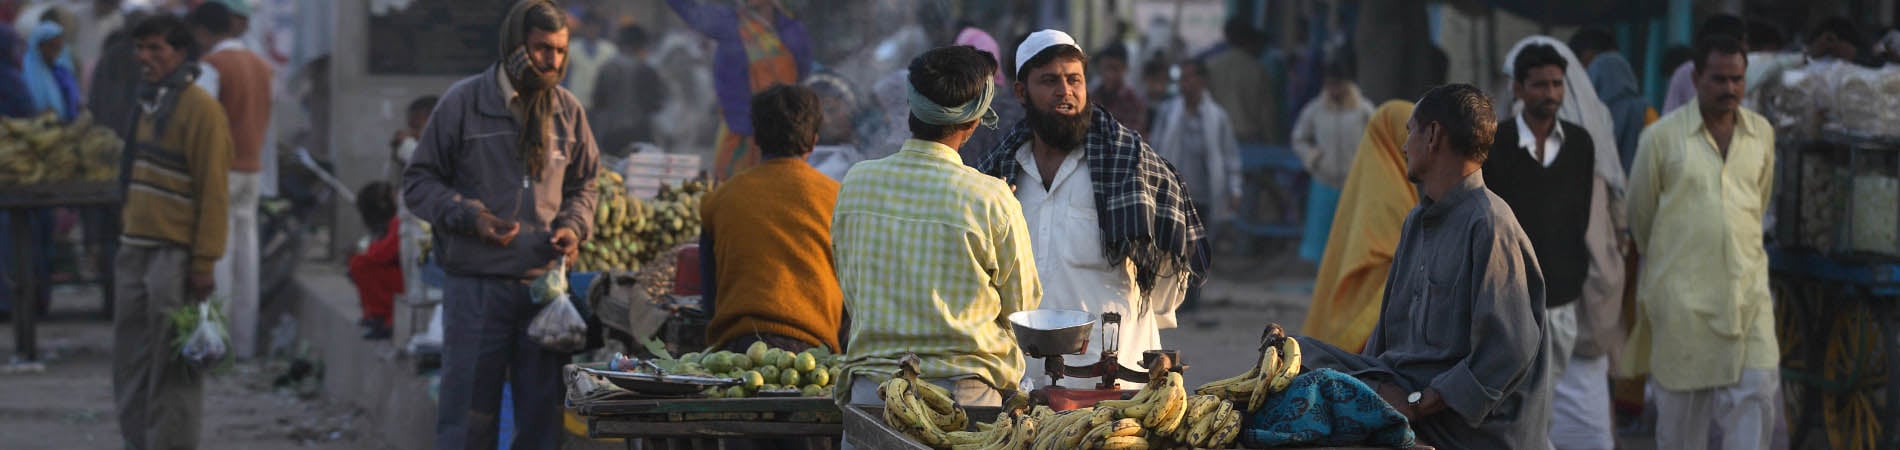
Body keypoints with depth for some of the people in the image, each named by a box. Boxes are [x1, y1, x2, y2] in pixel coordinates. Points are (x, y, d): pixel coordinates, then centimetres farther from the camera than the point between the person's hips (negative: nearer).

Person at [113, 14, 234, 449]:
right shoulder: (150, 103, 16)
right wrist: (127, 237, 18)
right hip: (136, 251, 8)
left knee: (172, 368, -5)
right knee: (131, 363, 10)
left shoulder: (199, 108, -10)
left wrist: (204, 261, -17)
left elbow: (212, 191, -14)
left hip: (175, 257, -8)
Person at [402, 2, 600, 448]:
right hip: (477, 284, -4)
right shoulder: (463, 102, -5)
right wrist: (470, 217, -15)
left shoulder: (567, 110, 8)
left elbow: (583, 184, 20)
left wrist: (574, 226, -1)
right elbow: (418, 182, 0)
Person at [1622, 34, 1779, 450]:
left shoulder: (1761, 133, 7)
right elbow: (1640, 215, 8)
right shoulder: (1662, 136, -4)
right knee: (1681, 404, 4)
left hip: (1748, 289, 3)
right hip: (1682, 293, -3)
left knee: (1757, 393, -8)